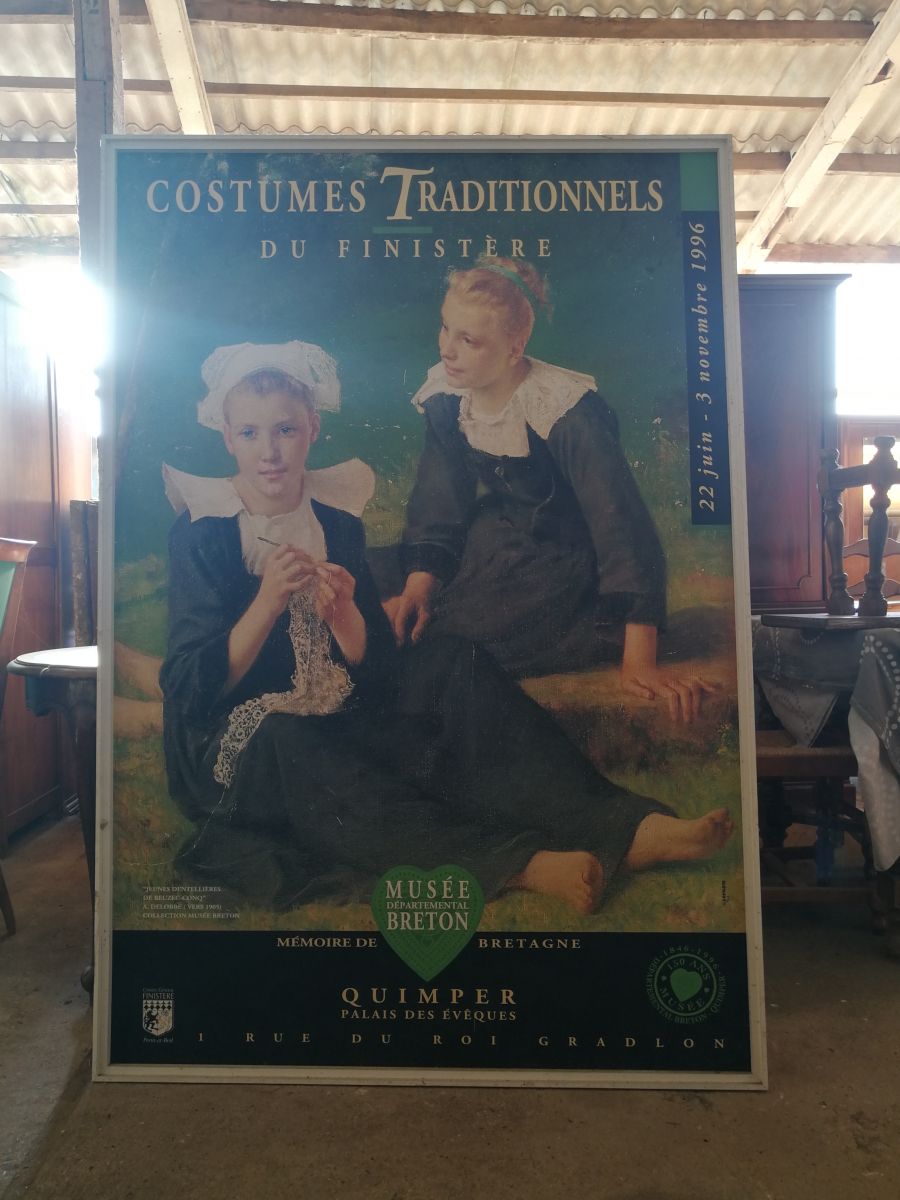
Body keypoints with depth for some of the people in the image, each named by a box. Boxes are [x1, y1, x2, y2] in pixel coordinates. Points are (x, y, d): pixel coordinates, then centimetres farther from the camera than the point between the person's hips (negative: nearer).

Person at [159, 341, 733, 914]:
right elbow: (191, 689, -14)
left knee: (448, 662, -20)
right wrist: (267, 602, -27)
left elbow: (377, 665, 0)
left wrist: (343, 611, -21)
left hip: (337, 722, 3)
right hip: (241, 742, -3)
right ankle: (514, 862, -41)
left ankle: (622, 827, -27)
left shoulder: (337, 516, 3)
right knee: (285, 742, -37)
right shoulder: (201, 532, -7)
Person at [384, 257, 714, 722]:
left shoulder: (567, 408, -26)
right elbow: (437, 505, -3)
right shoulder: (445, 394, -7)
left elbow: (621, 522, -31)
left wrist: (639, 661, -35)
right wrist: (418, 587, -19)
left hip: (564, 558, -5)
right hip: (492, 541, 5)